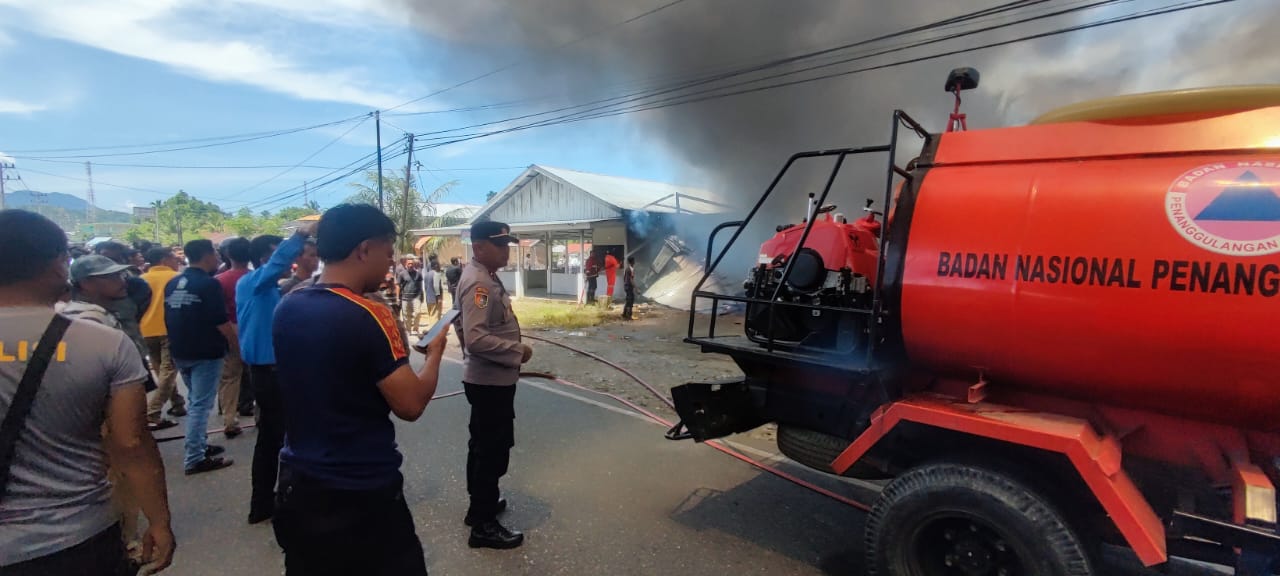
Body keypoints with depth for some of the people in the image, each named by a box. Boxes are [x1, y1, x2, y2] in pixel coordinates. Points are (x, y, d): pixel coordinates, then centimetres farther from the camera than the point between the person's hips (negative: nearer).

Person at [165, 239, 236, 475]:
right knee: (201, 405, -3)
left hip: (180, 352, 8)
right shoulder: (209, 284, -16)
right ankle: (194, 458, 1)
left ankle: (199, 445, 30)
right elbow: (222, 323, -18)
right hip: (205, 353, -8)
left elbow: (169, 319, 16)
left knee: (197, 401, 21)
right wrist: (239, 345, -7)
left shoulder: (172, 284, 9)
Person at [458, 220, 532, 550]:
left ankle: (480, 504, 39)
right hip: (490, 381, -10)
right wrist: (517, 350, -22)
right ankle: (483, 526, 16)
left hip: (490, 379, 10)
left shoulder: (486, 277, 9)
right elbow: (475, 338, -32)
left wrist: (513, 350, 14)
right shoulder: (478, 283, -23)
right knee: (494, 451, 2)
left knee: (484, 447, 22)